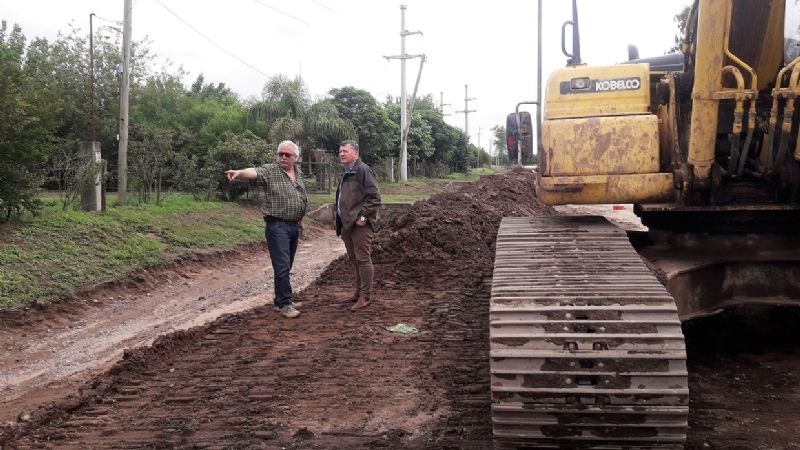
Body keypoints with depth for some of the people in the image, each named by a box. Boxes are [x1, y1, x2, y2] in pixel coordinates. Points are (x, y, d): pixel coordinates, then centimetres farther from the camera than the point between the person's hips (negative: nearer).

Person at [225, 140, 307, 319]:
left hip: (293, 226, 7)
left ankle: (281, 300, 24)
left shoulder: (299, 174, 12)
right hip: (277, 226, -7)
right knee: (282, 266, -8)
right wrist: (239, 172, -50)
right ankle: (284, 304, -3)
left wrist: (300, 220, 22)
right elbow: (254, 172, -29)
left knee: (286, 266, 13)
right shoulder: (270, 170, -9)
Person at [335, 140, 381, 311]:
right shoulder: (346, 173, 17)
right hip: (347, 224, 9)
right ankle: (359, 291, 28)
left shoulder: (362, 170, -11)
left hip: (360, 224, -9)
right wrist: (340, 222, 17)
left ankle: (365, 296, 1)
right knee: (353, 259, 16)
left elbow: (374, 197, -17)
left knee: (363, 259, -5)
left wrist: (363, 216, -19)